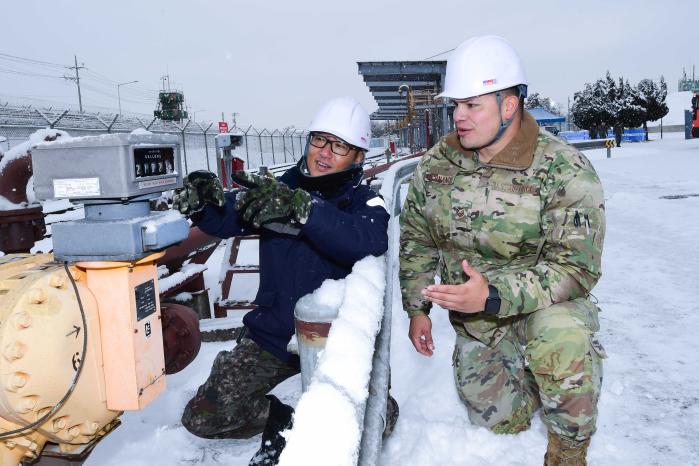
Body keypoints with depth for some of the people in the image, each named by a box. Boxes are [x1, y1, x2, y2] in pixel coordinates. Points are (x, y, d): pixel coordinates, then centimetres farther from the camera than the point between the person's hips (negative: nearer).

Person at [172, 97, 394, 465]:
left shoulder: (365, 202, -6)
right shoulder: (278, 188, 2)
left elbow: (371, 242, -29)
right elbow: (225, 219, -7)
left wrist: (301, 207, -43)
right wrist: (201, 200, -31)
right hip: (272, 335, 2)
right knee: (201, 419, -4)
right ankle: (282, 418, 16)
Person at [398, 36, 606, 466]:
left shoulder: (567, 171, -21)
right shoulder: (436, 163, -6)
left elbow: (576, 269, -24)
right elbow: (416, 238, 6)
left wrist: (493, 296, -36)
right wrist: (417, 308, 2)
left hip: (547, 305, -4)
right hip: (476, 323, 4)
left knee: (561, 340, -38)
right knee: (502, 422, 2)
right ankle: (521, 367, 35)